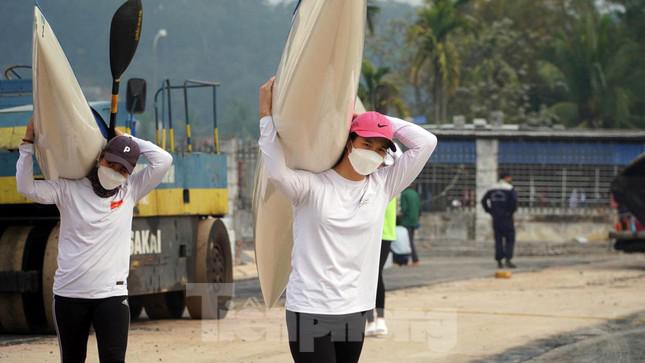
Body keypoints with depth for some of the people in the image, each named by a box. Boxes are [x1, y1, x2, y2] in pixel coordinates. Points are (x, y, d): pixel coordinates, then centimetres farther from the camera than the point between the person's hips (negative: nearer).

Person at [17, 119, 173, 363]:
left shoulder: (130, 191, 5)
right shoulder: (69, 190, 0)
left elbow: (164, 160, -3)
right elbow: (26, 187, -8)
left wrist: (127, 139, 2)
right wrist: (28, 144, -8)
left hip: (112, 295, 0)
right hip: (69, 294, 0)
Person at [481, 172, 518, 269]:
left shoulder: (492, 189, 10)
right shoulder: (510, 189, -6)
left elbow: (483, 200, 11)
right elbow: (514, 200, -20)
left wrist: (489, 211, 12)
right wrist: (512, 211, -6)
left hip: (496, 217, 5)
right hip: (506, 217, -5)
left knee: (498, 239, 9)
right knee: (510, 239, 0)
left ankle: (499, 261, 6)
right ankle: (508, 260, -12)